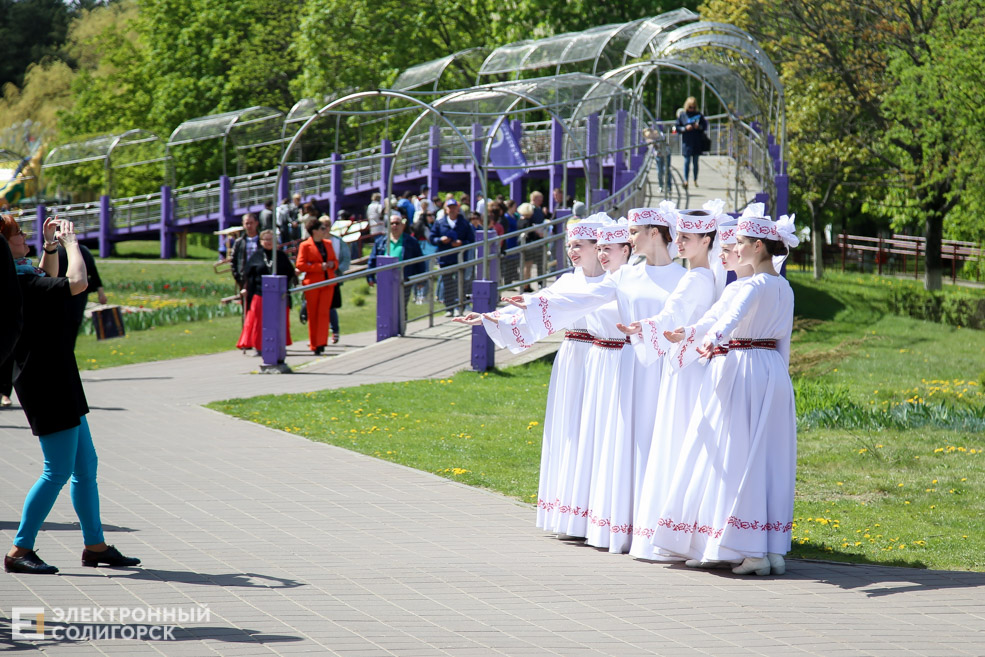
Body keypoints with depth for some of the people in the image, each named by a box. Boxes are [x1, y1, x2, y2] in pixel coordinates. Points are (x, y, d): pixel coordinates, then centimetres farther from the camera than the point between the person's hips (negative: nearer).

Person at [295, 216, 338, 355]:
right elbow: (300, 265, -11)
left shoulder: (328, 244, 13)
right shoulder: (305, 246, -4)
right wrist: (319, 267, -16)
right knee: (312, 314, 3)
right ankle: (314, 345, 12)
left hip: (327, 283, 4)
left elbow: (335, 261, 21)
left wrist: (332, 265, -3)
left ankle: (321, 343, -12)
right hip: (312, 284, -4)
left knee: (324, 312, -8)